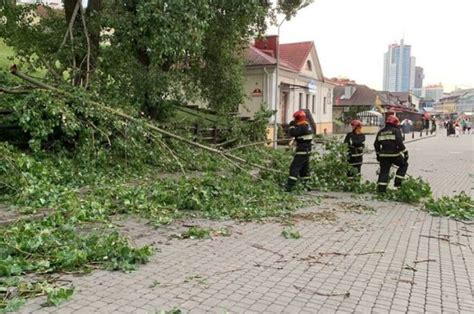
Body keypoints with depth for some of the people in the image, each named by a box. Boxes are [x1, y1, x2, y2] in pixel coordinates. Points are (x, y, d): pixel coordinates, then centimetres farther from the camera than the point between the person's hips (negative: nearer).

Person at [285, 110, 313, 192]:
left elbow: (292, 133, -23)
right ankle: (305, 184, 27)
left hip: (302, 151, -10)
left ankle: (289, 186, -14)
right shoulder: (307, 125, 14)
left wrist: (292, 126, -7)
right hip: (307, 150, 10)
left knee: (294, 167, -11)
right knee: (304, 168, 18)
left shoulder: (302, 127, -17)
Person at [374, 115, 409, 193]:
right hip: (394, 155, -5)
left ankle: (381, 188, 4)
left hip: (383, 155, 5)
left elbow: (376, 144, 15)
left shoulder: (381, 132, 14)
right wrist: (405, 153, -5)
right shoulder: (396, 131, -3)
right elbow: (400, 143, -12)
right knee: (404, 165, 18)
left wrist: (378, 154, 24)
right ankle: (398, 181, 8)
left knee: (384, 171, 8)